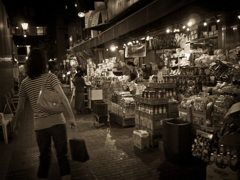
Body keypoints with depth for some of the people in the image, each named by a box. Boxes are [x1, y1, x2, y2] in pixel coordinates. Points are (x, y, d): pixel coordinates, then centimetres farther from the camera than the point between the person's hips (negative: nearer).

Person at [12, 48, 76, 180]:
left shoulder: (25, 82, 5)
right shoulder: (50, 77, -4)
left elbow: (20, 107, 11)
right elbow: (62, 98, -15)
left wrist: (16, 122, 25)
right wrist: (72, 117, -13)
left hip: (39, 125, 3)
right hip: (57, 121, -3)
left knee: (44, 158, 16)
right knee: (62, 155, 7)